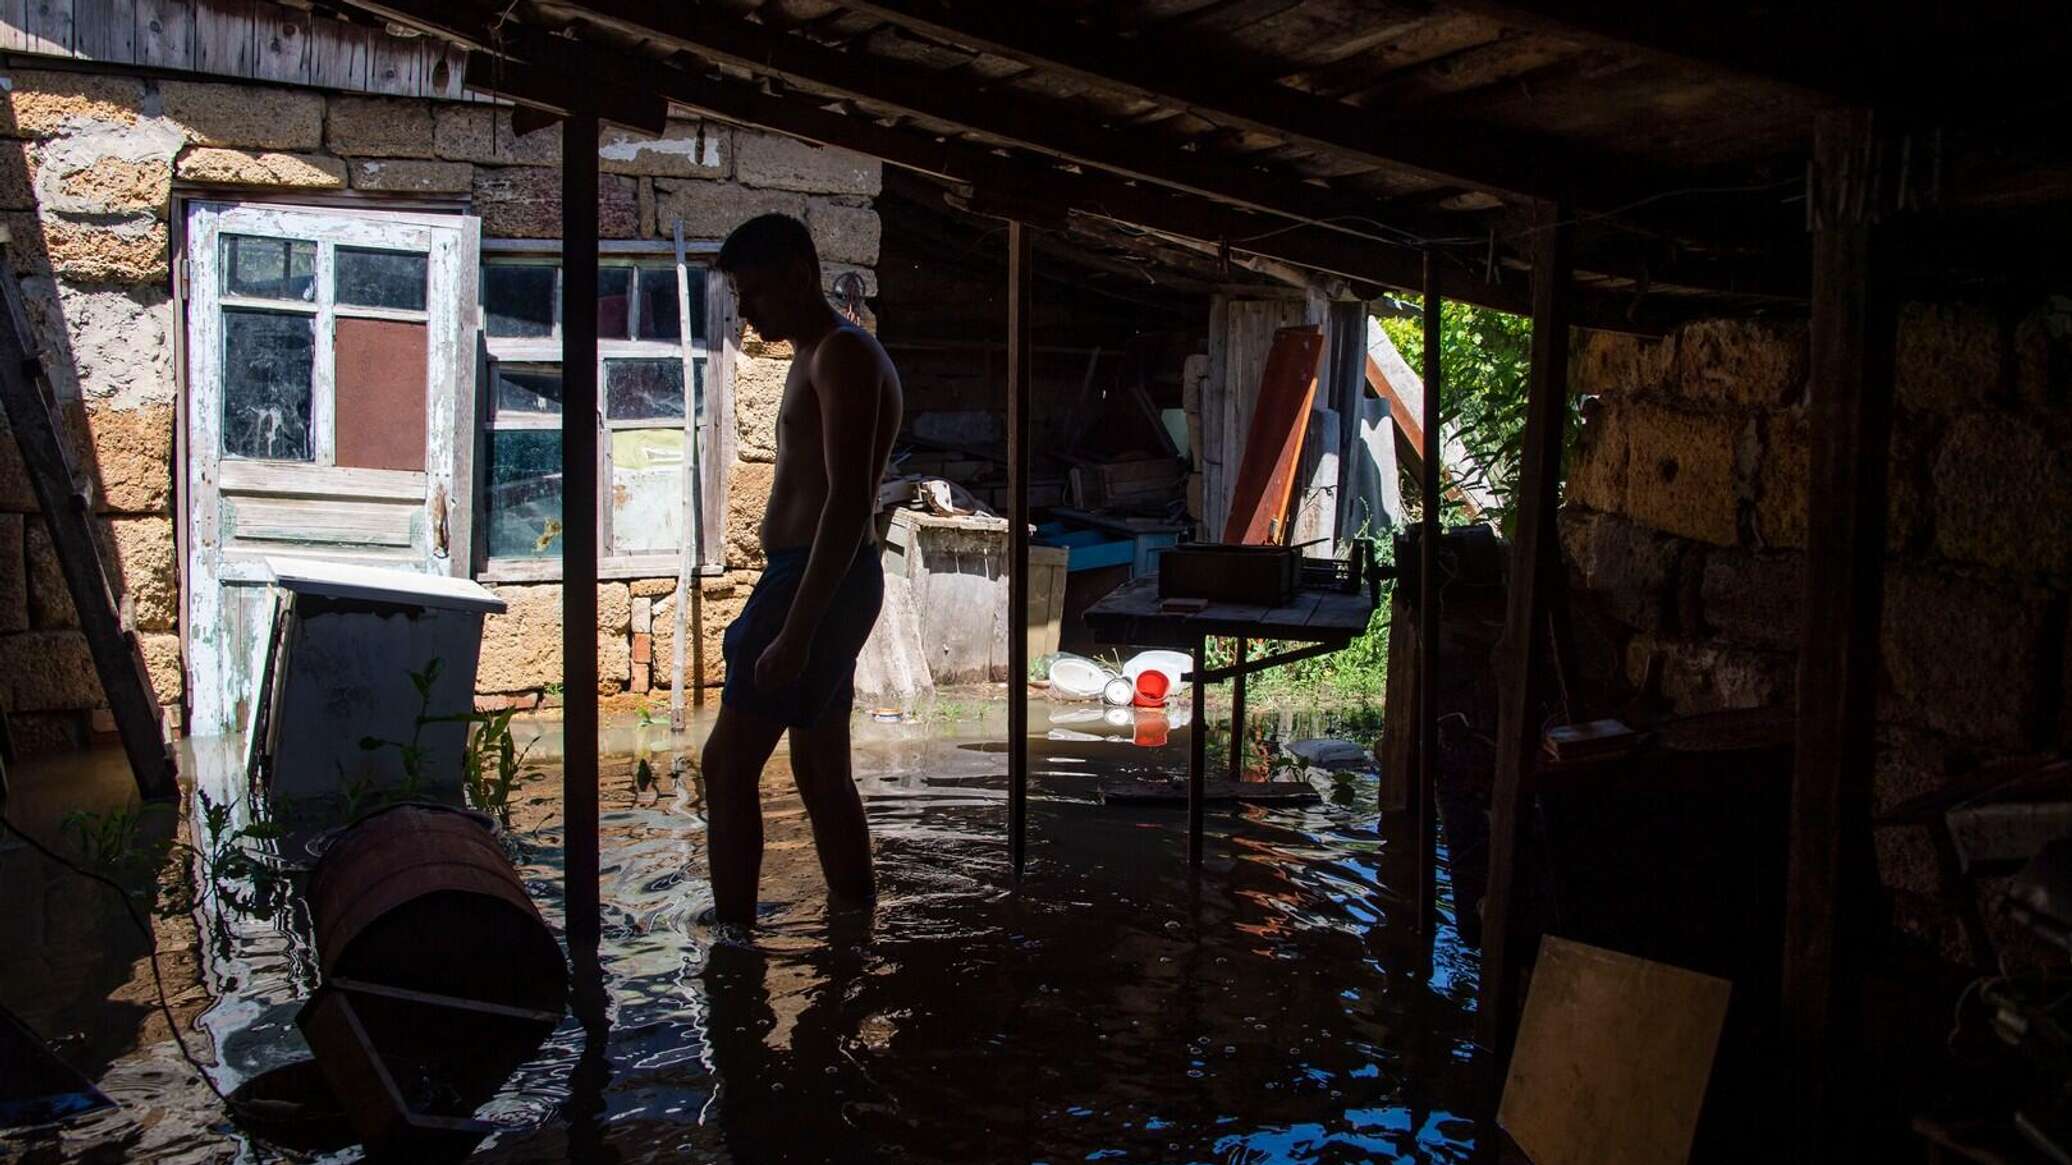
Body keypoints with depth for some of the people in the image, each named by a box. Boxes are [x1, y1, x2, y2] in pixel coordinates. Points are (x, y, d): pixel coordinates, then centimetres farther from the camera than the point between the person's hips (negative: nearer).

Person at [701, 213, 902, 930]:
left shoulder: (843, 355, -13)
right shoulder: (817, 358, 20)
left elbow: (849, 500, -23)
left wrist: (794, 629, -27)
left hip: (817, 581, -11)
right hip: (816, 582, 11)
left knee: (727, 763, -8)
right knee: (823, 776, 13)